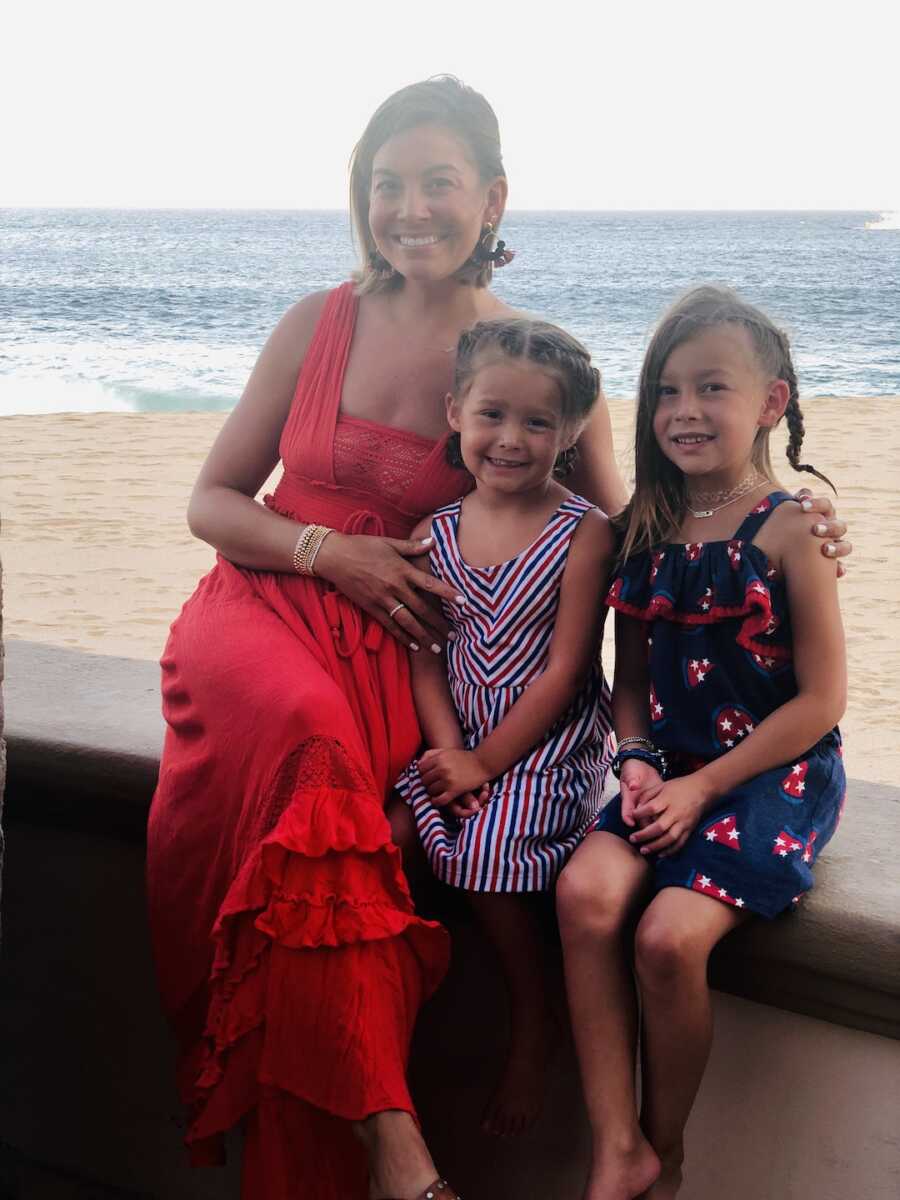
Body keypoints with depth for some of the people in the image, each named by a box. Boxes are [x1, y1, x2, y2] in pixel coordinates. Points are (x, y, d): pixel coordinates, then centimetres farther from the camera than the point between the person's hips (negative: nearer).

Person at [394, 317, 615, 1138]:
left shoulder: (583, 533, -11)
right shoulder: (436, 532, 4)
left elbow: (563, 670, -13)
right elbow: (426, 658, 2)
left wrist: (485, 764, -14)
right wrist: (448, 750, -13)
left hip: (549, 741, -4)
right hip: (460, 740, 5)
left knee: (488, 839, -23)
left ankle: (534, 1022, 1)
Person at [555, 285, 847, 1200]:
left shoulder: (789, 529, -8)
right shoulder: (644, 529, 7)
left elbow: (820, 699, -10)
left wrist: (703, 787, -12)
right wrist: (638, 762, -5)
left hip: (774, 775, -5)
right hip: (668, 772, 5)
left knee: (670, 936, -23)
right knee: (587, 893, -21)